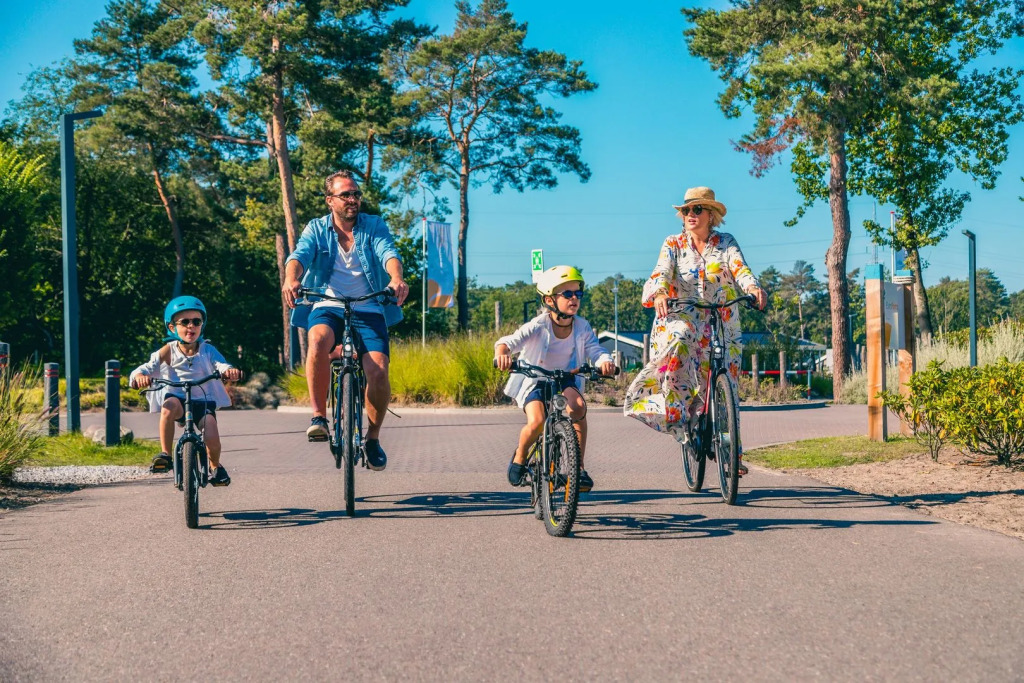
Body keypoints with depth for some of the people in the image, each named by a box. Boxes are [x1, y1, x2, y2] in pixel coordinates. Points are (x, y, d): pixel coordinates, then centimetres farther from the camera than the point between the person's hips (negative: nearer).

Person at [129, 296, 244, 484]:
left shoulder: (207, 350, 0)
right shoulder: (168, 351, -3)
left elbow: (221, 365, -16)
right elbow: (147, 367, -11)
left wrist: (230, 371, -40)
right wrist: (140, 376, -36)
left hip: (204, 401, 0)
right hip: (177, 398, 0)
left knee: (212, 439, -22)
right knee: (170, 405, -38)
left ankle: (216, 465, 15)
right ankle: (165, 454, -25)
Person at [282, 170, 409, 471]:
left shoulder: (374, 226, 6)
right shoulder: (317, 229, 7)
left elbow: (388, 253, -13)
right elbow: (299, 255, -11)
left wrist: (397, 279, -36)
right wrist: (291, 280, -35)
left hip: (368, 310, 0)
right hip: (328, 306, 0)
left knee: (377, 369, -20)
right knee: (318, 340, -35)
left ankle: (373, 438, 3)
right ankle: (319, 416, -22)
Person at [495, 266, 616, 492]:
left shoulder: (582, 327, -10)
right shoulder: (538, 326, -21)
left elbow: (595, 350, -19)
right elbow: (510, 341, -31)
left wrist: (604, 361, -43)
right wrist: (502, 353, -55)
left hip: (565, 380, 3)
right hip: (534, 381, -3)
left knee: (578, 406, -28)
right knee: (536, 423, -26)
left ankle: (578, 467, -16)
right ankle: (520, 456, 8)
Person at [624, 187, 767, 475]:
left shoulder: (726, 243, 6)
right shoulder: (673, 244, 6)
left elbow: (740, 268, -12)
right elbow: (661, 273, -11)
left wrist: (754, 288, -35)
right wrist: (658, 294, -34)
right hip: (681, 318, -1)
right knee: (678, 339, -38)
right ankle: (675, 411, -30)